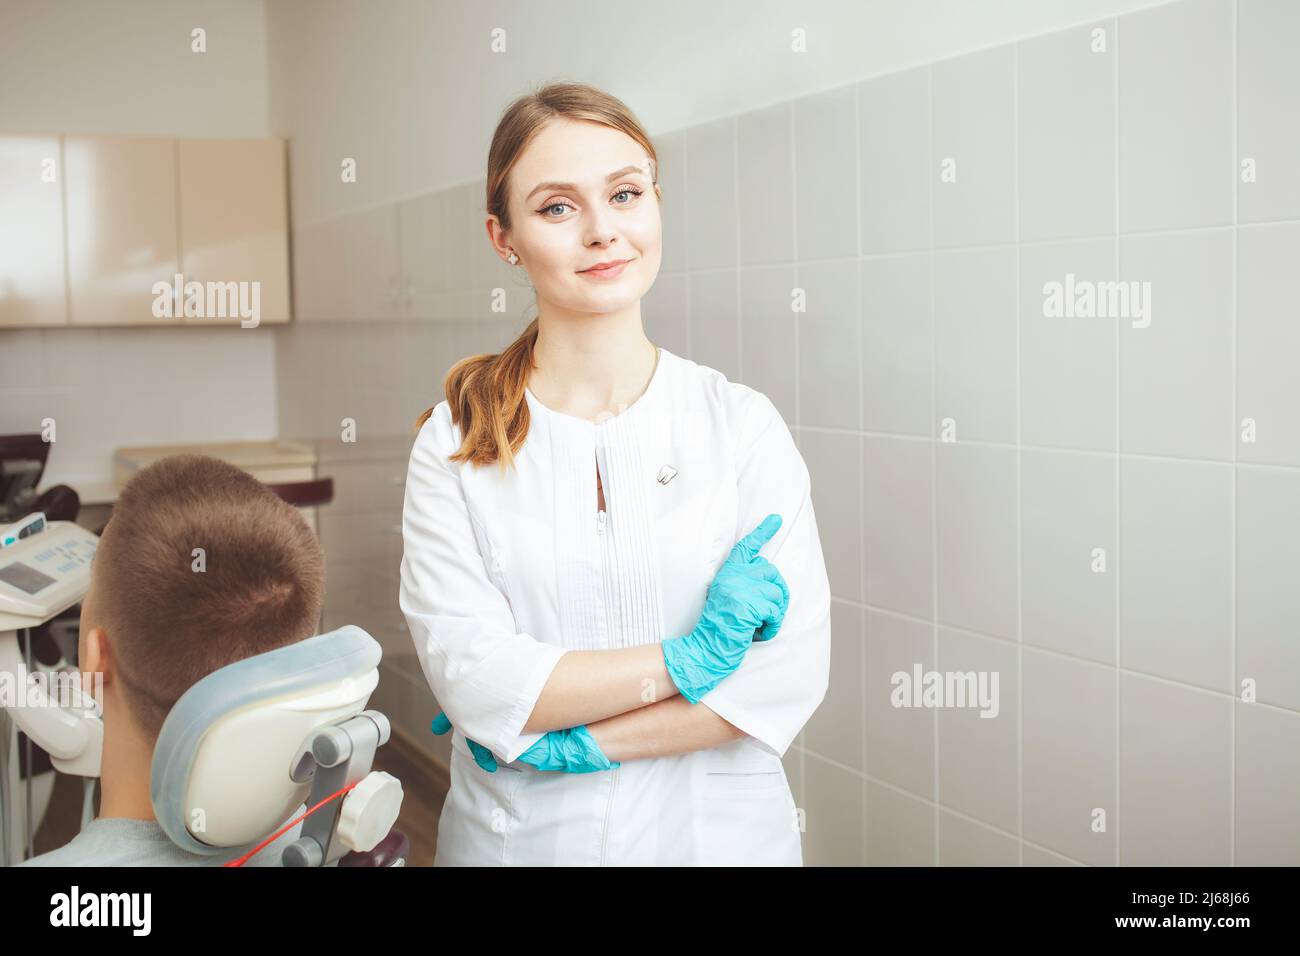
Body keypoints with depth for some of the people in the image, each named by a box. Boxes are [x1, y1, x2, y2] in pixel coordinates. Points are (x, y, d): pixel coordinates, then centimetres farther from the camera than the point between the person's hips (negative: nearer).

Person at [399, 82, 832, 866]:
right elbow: (470, 677, -15)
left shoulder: (743, 423, -7)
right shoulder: (455, 442, -7)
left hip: (720, 829, 0)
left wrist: (572, 742, -16)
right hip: (520, 834, 0)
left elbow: (794, 671, -13)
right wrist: (694, 657, -18)